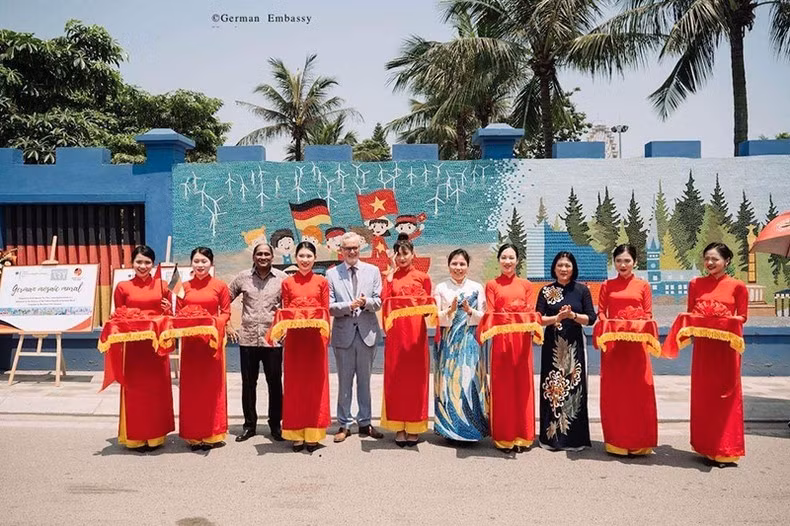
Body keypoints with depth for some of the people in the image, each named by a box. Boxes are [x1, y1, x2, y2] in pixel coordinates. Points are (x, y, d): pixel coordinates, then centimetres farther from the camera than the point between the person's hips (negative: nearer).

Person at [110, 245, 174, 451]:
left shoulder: (162, 285, 7)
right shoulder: (123, 287, 4)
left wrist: (167, 310, -10)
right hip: (133, 345, -1)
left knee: (157, 388, 5)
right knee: (134, 390, 2)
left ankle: (156, 435, 17)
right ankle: (136, 438, 13)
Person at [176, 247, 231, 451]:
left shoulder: (220, 286, 1)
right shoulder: (184, 287, 8)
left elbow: (226, 312, 2)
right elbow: (178, 314, 11)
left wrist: (215, 322, -16)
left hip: (212, 339, -2)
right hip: (190, 340, 2)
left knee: (213, 385, 3)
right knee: (191, 387, 5)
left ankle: (212, 433, 13)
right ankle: (193, 434, 15)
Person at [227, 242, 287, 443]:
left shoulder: (282, 278, 1)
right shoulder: (243, 277, 4)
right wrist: (227, 325, 5)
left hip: (273, 339, -1)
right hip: (247, 339, 1)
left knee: (275, 383, 6)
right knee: (248, 383, 9)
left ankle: (275, 425, 20)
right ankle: (249, 425, 23)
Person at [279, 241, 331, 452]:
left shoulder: (322, 282, 6)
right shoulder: (287, 283, 7)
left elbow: (326, 312, 4)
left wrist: (326, 336, -7)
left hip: (316, 338, 0)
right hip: (294, 338, 0)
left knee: (316, 384, 3)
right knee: (294, 384, 3)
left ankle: (313, 434, 12)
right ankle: (296, 434, 11)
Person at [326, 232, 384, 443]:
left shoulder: (373, 271, 7)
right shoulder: (332, 274, 2)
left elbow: (378, 302, 3)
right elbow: (329, 307, -3)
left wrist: (366, 302, -18)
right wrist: (349, 306, -19)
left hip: (367, 332, 1)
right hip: (343, 333, -1)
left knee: (365, 380, 11)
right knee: (344, 382, 7)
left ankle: (365, 423, 22)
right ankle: (344, 424, 18)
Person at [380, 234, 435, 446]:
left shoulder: (422, 277, 6)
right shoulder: (391, 276, 10)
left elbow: (428, 306, 7)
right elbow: (384, 298, -6)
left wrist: (428, 308, -15)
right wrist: (391, 272, -4)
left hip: (416, 331, -1)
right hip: (396, 332, 1)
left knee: (416, 377, 2)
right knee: (395, 377, 3)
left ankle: (414, 427, 12)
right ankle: (398, 427, 12)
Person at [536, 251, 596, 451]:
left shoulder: (582, 290, 5)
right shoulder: (546, 291, 6)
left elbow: (591, 318, 1)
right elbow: (539, 318, 0)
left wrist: (572, 315, -15)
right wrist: (557, 318, -15)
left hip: (574, 345, 0)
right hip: (552, 345, 1)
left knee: (574, 387, 0)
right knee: (552, 388, 1)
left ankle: (574, 437, 10)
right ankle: (551, 435, 11)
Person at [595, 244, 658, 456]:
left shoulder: (643, 285, 7)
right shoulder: (607, 285, 10)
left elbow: (648, 315, 5)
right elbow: (600, 313, 8)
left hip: (636, 342, -1)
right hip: (613, 342, 1)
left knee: (639, 389, -1)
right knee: (613, 391, 2)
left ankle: (639, 442, 10)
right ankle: (615, 441, 12)